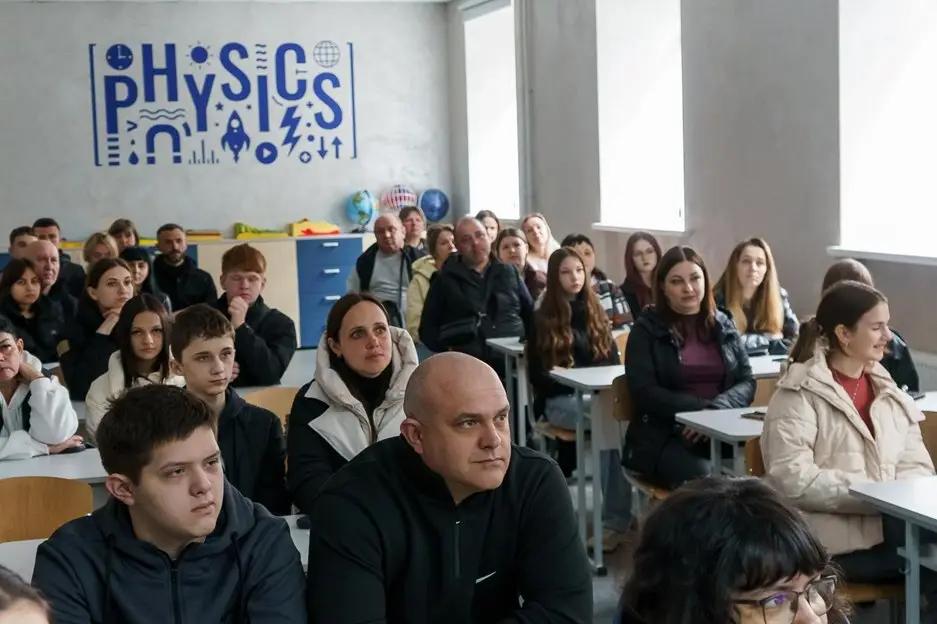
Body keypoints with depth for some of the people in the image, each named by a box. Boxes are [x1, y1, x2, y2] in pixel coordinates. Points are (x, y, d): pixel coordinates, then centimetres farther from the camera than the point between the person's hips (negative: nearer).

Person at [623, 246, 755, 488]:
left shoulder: (724, 326, 16)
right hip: (663, 437, -3)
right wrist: (701, 408, -16)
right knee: (703, 478, -33)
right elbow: (644, 393, -5)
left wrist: (715, 411, -13)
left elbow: (747, 383, 9)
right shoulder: (646, 330, 5)